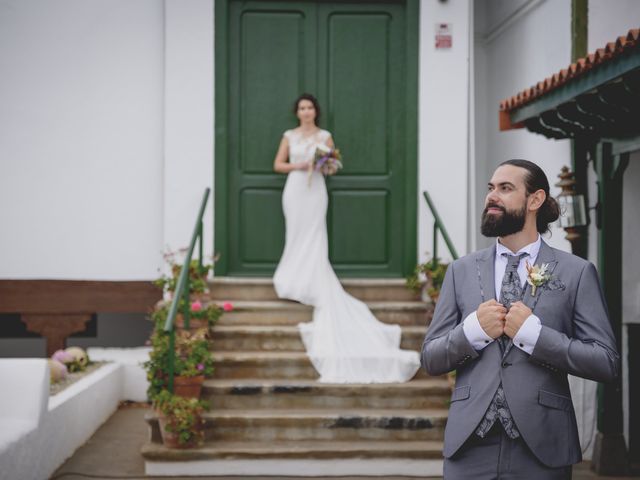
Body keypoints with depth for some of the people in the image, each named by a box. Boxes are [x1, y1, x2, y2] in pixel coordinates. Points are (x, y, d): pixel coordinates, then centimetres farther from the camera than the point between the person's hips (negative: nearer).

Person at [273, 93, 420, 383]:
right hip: (294, 189, 2)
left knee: (313, 239, -6)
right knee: (295, 237, 1)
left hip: (315, 190, -1)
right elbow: (277, 164, 6)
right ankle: (297, 284, 6)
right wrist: (298, 165, -9)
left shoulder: (325, 137, 5)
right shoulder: (289, 136, 8)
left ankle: (312, 285, -4)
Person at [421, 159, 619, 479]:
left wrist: (533, 333, -14)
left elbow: (605, 363, -4)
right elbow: (430, 359, 8)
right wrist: (472, 330, -9)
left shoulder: (577, 272, 1)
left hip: (540, 446, -2)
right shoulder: (461, 271, 9)